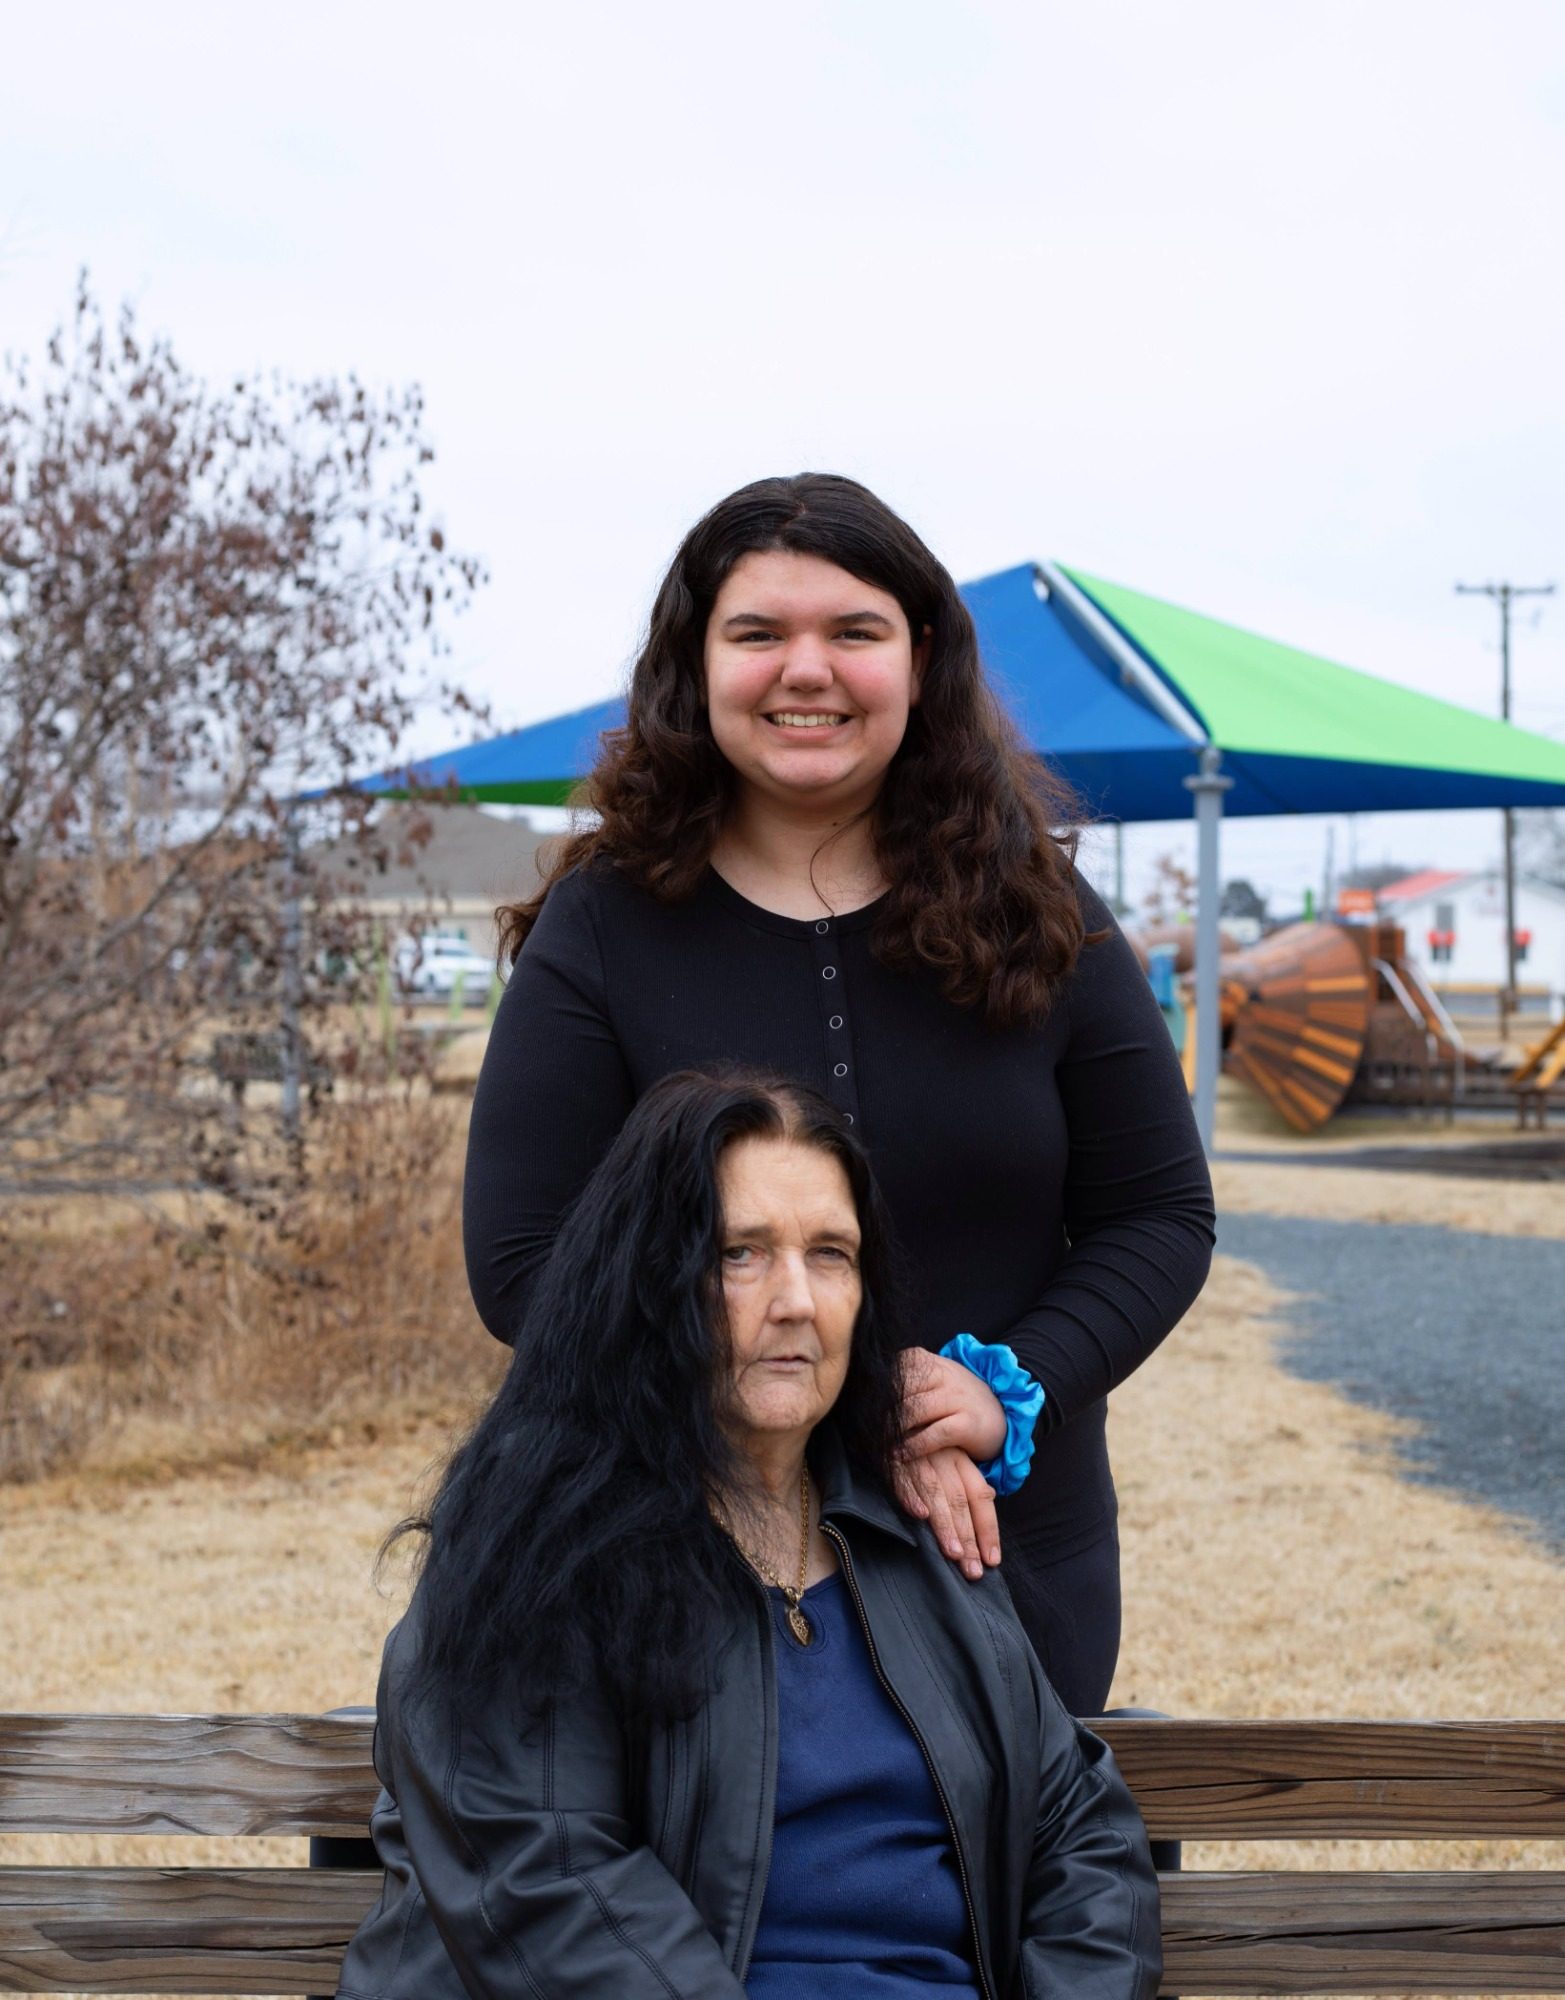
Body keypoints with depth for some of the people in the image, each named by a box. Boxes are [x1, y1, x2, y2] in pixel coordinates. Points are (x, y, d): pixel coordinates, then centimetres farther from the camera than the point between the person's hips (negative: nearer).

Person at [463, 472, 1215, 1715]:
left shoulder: (1034, 914, 1)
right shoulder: (604, 928, -6)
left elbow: (1160, 1214, 4)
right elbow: (522, 1263, -10)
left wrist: (1011, 1388, -15)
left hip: (1018, 1559, 2)